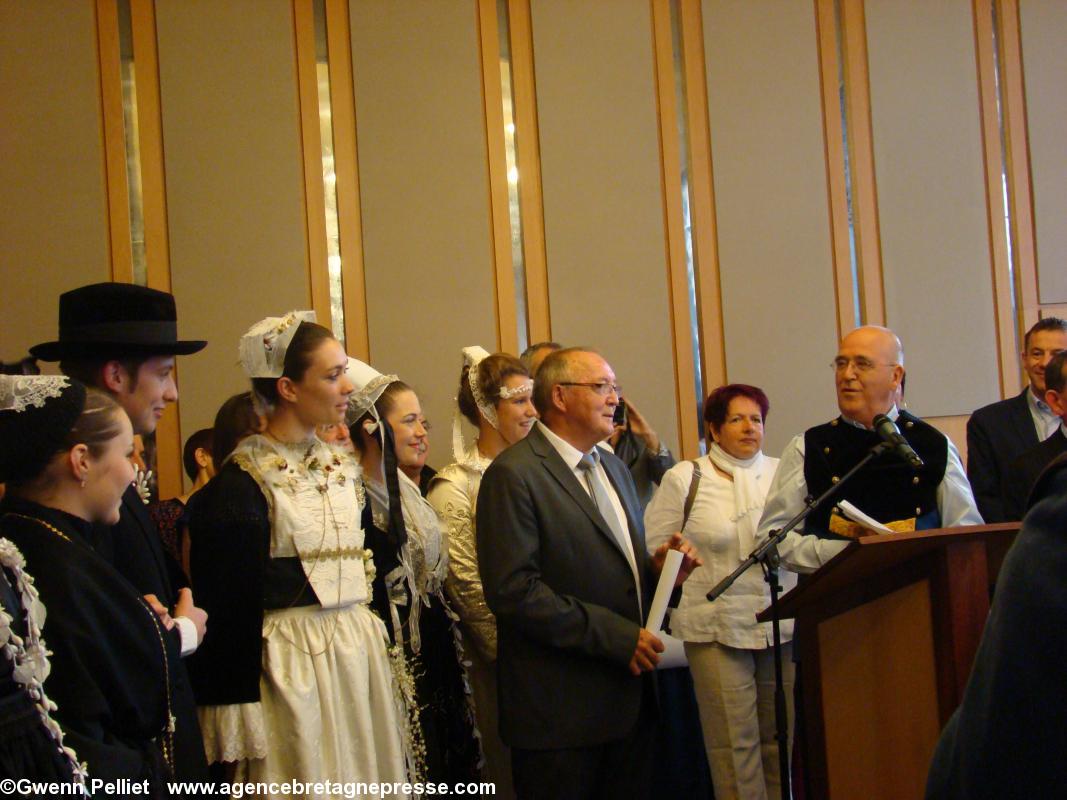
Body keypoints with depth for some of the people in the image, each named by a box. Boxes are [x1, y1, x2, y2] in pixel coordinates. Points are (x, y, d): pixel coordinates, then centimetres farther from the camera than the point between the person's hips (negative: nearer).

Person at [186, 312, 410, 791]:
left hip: (360, 657, 7)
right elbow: (228, 607, -13)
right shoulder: (240, 482, -11)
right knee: (307, 781, 0)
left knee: (366, 774, 10)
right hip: (291, 666, -7)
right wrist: (244, 711, -15)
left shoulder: (342, 464, 10)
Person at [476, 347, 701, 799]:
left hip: (629, 701, 8)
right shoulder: (514, 474, -11)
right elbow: (512, 590, -19)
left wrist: (658, 569, 1)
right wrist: (614, 635, -19)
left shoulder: (615, 468, 18)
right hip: (561, 709, -8)